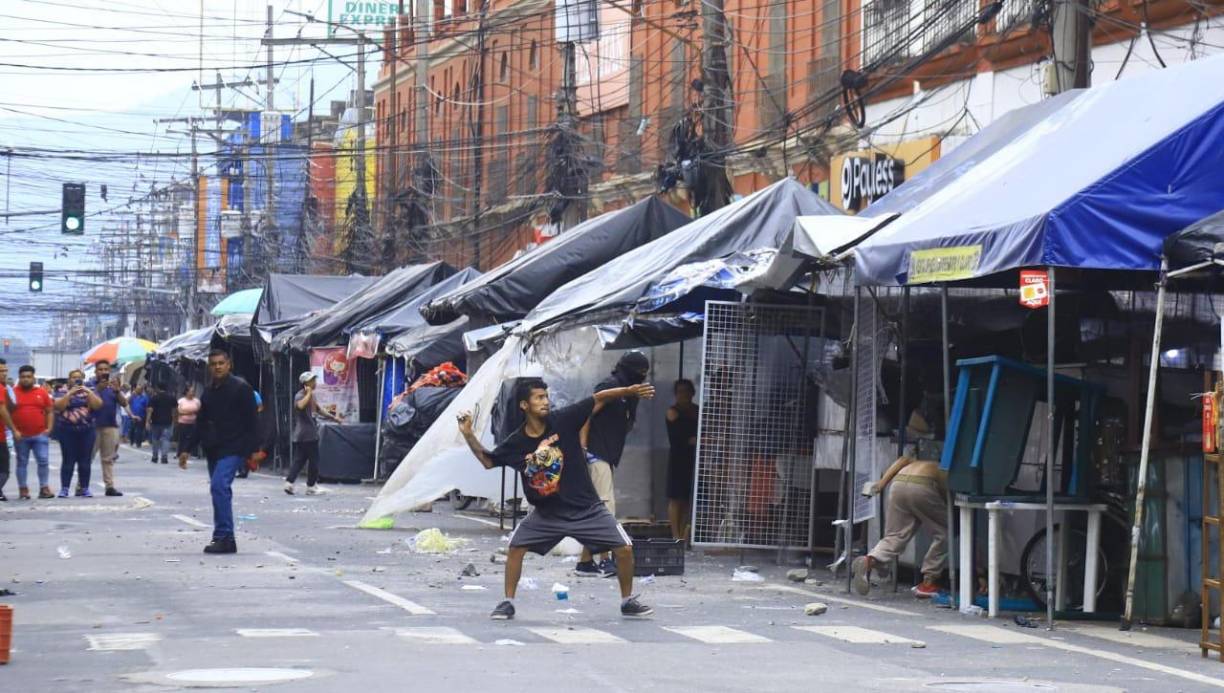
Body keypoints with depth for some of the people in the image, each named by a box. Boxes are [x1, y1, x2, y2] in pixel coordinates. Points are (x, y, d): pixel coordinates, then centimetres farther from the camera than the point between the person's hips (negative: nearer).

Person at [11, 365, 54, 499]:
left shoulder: (42, 393, 6)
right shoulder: (13, 393, 2)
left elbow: (50, 411, 10)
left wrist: (49, 428, -1)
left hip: (40, 435, 1)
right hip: (21, 436, -1)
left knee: (43, 461, -3)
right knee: (22, 462, 5)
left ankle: (44, 488, 3)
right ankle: (23, 490, 9)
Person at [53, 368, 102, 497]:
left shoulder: (89, 393, 11)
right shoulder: (63, 393, 7)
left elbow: (98, 405, -5)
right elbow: (59, 406, -10)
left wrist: (88, 391, -12)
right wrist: (70, 393, -15)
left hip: (86, 431, 2)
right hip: (67, 431, -2)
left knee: (85, 461, 2)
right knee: (68, 461, -4)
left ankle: (84, 488, 7)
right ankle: (64, 488, -3)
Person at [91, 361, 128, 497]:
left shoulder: (113, 385, 12)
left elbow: (124, 404, 3)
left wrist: (117, 391, -14)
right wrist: (98, 389, -23)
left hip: (111, 426, 4)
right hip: (93, 426, -4)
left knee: (109, 458, 5)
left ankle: (110, 486, 5)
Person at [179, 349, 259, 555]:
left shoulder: (241, 388, -5)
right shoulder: (208, 392, 16)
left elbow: (251, 422, -8)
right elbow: (201, 424, 22)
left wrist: (251, 451, -15)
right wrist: (187, 449, 17)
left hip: (233, 449, -8)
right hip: (213, 449, 8)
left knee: (219, 486, -20)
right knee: (219, 490, 7)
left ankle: (224, 536, -20)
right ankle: (224, 539, 12)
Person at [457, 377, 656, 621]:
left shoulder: (562, 420, -13)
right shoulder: (516, 443, -8)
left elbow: (598, 398, -13)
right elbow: (488, 461, 8)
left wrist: (629, 390, -25)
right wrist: (468, 435, -4)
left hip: (586, 508, -1)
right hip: (547, 513, 1)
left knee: (624, 548, -7)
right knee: (516, 546, -9)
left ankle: (628, 601, 14)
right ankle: (508, 603, 7)